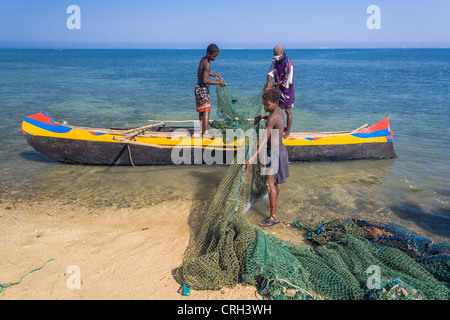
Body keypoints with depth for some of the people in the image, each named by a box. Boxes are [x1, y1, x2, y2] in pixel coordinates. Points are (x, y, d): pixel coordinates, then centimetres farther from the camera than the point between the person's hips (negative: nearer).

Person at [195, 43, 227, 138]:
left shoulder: (203, 59, 11)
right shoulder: (207, 63, -19)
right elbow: (205, 81, -27)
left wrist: (214, 75, 19)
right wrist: (218, 83, -22)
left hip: (199, 88, 10)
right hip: (202, 89, -10)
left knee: (202, 111, 15)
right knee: (206, 110, -16)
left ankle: (203, 130, 23)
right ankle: (205, 133, -25)